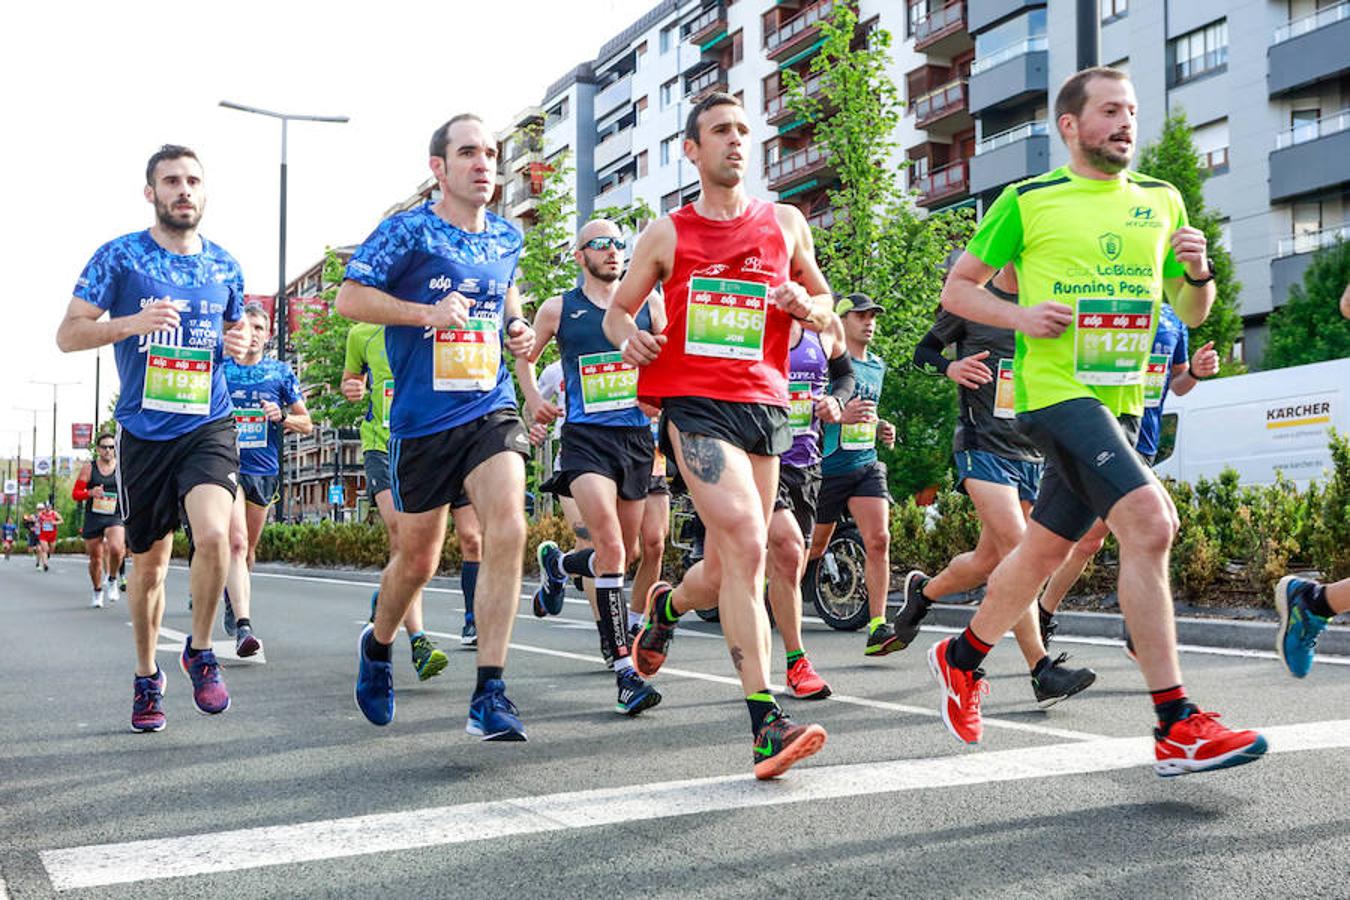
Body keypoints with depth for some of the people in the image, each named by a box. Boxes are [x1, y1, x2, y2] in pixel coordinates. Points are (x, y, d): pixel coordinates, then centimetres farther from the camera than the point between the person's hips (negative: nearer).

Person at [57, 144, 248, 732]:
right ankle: (146, 678, 30)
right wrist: (132, 322, -20)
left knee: (213, 534, -24)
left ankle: (200, 652, 0)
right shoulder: (121, 257, -1)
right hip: (143, 432, -1)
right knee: (149, 565, 10)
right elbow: (68, 334, -3)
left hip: (209, 426, 1)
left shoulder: (225, 266, 9)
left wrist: (239, 343, -1)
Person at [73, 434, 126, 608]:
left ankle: (112, 580, -1)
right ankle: (97, 593, 30)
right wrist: (90, 493, -18)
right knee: (95, 558, 8)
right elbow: (75, 494, 1)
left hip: (115, 517, -1)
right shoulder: (88, 468, 3)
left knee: (116, 549, -28)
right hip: (93, 517, 1)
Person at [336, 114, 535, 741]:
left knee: (507, 528, -19)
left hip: (491, 408, 3)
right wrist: (427, 312, -20)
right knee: (418, 557, 9)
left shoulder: (507, 238, 11)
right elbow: (349, 298, -9)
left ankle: (489, 695, -14)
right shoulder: (409, 230, -5)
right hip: (422, 419, -3)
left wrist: (516, 326, 10)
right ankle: (377, 645, 42)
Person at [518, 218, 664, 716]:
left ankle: (557, 563, 45)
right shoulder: (557, 310, 5)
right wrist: (534, 400, 3)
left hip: (636, 436, 4)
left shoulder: (649, 304, 9)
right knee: (610, 548, -20)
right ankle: (625, 671, -17)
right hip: (585, 437, -4)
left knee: (626, 552, 12)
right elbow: (524, 357, 20)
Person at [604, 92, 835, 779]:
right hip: (694, 403, -4)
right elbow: (618, 310, 17)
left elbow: (825, 306, 24)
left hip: (763, 404, 4)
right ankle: (766, 723, -21)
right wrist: (628, 336, -6)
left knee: (725, 572, 8)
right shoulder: (666, 234, 9)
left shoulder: (786, 223, 15)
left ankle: (666, 606, 44)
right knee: (746, 545, -22)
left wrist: (807, 306, -1)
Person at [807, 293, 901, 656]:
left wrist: (880, 427, 11)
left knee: (879, 539, -11)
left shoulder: (877, 366, 16)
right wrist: (838, 414, -25)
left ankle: (877, 627, -12)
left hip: (867, 464, 6)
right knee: (815, 547, 6)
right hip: (828, 466, -5)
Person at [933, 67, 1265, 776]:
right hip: (1055, 391, -6)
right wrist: (1020, 316, -12)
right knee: (1150, 521, -23)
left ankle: (961, 658, 37)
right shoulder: (1027, 201, 0)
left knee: (1044, 550, 13)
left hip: (1122, 400, 6)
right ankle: (1176, 728, -19)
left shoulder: (1161, 201, 14)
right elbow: (957, 288, 6)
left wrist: (1198, 273, -6)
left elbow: (1191, 314, 17)